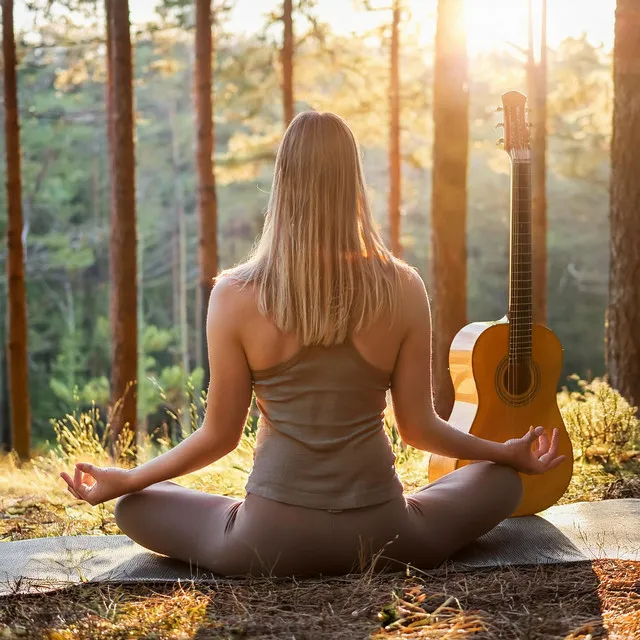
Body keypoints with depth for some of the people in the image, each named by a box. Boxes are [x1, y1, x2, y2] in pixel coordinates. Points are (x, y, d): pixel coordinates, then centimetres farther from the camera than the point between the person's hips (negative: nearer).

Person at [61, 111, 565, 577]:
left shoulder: (235, 296, -9)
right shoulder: (403, 289, -7)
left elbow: (220, 434, -3)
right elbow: (419, 427, 0)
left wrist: (122, 481, 14)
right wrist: (511, 453, 19)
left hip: (272, 543, -1)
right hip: (382, 538, 1)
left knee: (134, 507, 23)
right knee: (503, 483, 26)